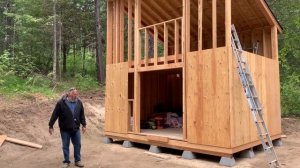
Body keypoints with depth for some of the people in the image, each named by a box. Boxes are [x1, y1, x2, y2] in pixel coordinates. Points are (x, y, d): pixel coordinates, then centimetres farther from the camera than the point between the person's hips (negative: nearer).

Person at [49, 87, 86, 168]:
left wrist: (84, 125, 9)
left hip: (76, 129, 3)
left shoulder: (79, 102, -1)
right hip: (65, 129, -3)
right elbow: (55, 115, -8)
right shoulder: (61, 103, -13)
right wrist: (51, 126, -6)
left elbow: (82, 115, 8)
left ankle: (78, 160, 26)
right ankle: (66, 161, 26)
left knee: (77, 145, 10)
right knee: (65, 146, 10)